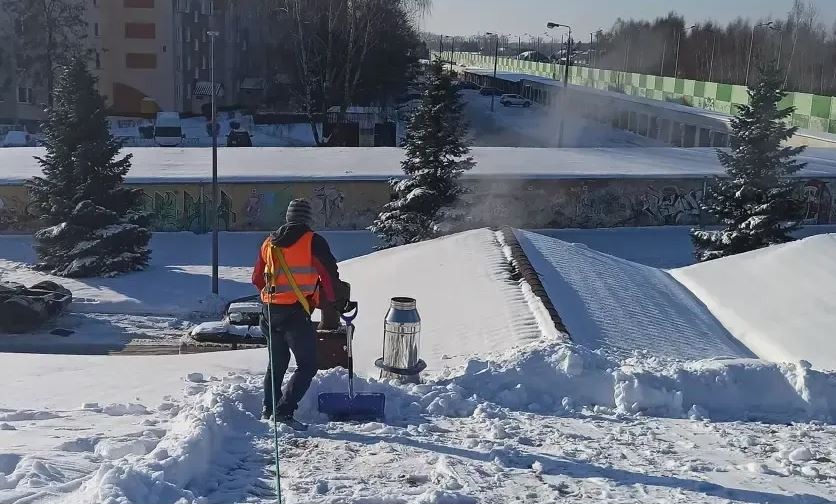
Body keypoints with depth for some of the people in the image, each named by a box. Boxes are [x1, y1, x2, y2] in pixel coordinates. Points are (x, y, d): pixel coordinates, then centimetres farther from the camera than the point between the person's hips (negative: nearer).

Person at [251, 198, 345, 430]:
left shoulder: (270, 242, 11)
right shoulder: (313, 241, -8)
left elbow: (257, 279, 18)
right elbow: (329, 275, -6)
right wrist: (334, 301, 11)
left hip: (270, 311, 7)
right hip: (296, 313, -7)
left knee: (277, 363, 21)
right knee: (307, 365, -1)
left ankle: (269, 410, 24)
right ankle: (284, 412, -12)